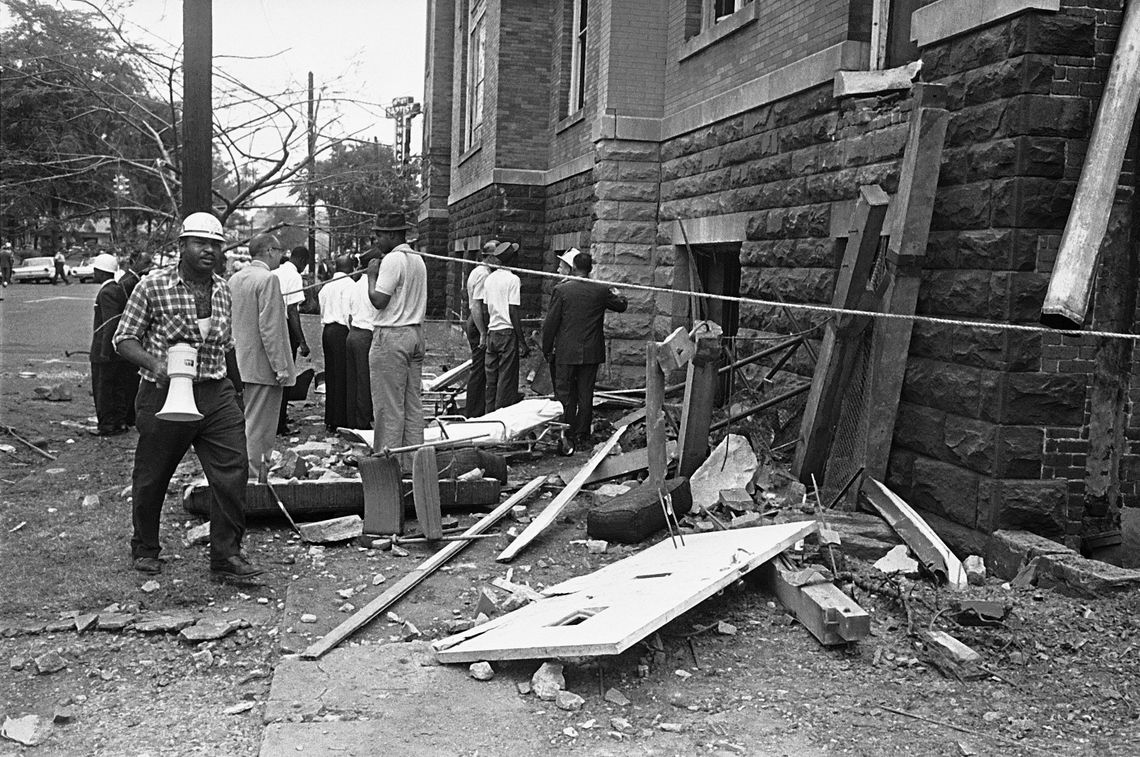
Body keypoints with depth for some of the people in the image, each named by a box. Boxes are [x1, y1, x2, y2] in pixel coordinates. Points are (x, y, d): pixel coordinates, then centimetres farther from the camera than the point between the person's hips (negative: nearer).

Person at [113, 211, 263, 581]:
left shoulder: (222, 289, 8)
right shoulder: (153, 286, -7)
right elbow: (124, 338, -4)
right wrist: (157, 365, -20)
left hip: (216, 394, 4)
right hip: (164, 395, -3)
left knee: (233, 471, -5)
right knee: (151, 478, 10)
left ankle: (227, 555, 4)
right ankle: (145, 549, 32)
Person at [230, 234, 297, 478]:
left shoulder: (234, 279, 11)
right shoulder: (268, 279, -15)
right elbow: (269, 328, -20)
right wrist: (281, 367, -18)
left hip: (242, 363, 9)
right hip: (263, 366, -9)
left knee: (250, 423, 18)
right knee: (259, 427, -3)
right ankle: (252, 476, 2)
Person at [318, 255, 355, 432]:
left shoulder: (326, 286, 14)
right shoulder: (349, 285, -9)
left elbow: (322, 313, 18)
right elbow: (349, 313, -14)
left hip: (327, 331, 7)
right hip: (342, 331, -7)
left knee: (331, 376, 12)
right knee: (342, 376, -3)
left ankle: (330, 420, 16)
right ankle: (340, 420, -1)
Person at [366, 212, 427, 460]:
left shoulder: (392, 259, -13)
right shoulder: (418, 259, 14)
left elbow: (378, 300, -16)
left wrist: (371, 275, -5)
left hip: (392, 335, -9)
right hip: (416, 333, 9)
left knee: (389, 404, -3)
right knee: (414, 402, 11)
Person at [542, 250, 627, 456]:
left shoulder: (561, 289, -9)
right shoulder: (601, 291, -3)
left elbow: (550, 323, -6)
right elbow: (622, 306, 15)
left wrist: (547, 350, 5)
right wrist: (618, 295, 37)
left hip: (566, 352, -2)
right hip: (591, 353, 2)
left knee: (564, 393, 4)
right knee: (586, 394, 11)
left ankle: (567, 436, -2)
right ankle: (582, 435, 17)